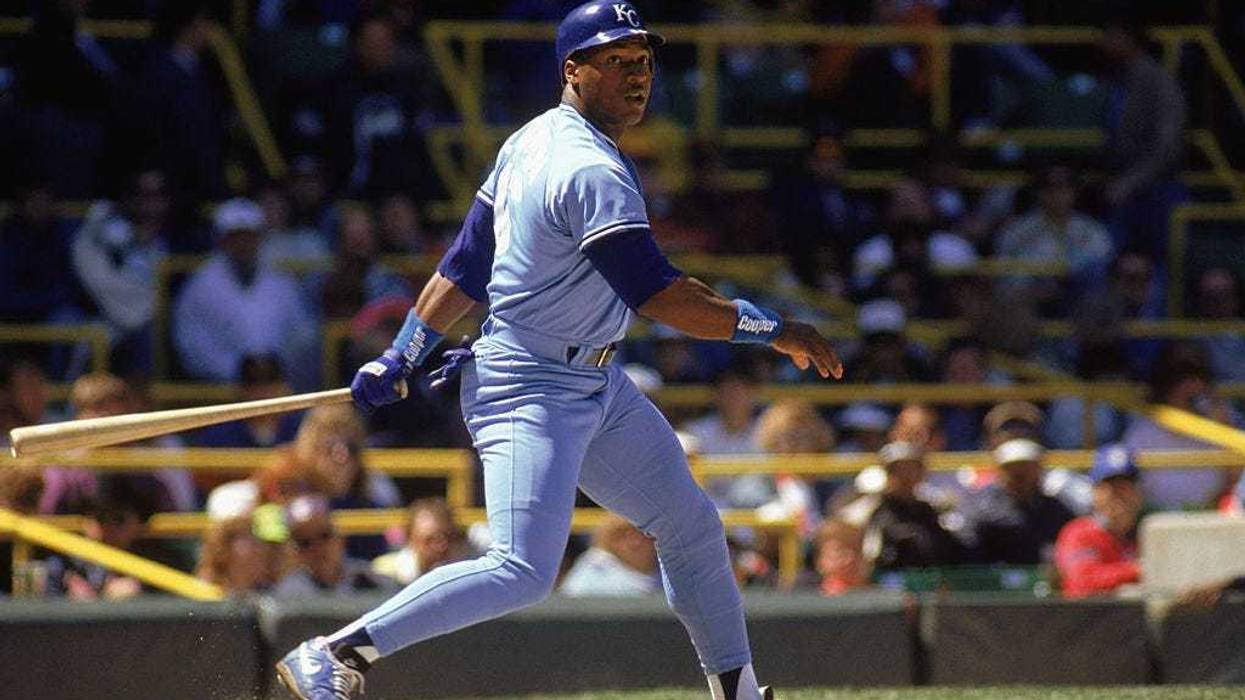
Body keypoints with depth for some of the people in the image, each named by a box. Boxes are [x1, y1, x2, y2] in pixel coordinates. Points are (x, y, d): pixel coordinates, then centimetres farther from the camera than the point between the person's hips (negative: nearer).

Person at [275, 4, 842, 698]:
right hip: (534, 392, -11)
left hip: (595, 383, 11)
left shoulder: (532, 141, 8)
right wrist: (776, 330, -20)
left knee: (691, 525, 16)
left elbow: (467, 263, 11)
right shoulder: (592, 172, -23)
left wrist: (402, 358, 13)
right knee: (523, 570, -20)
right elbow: (655, 296, -26)